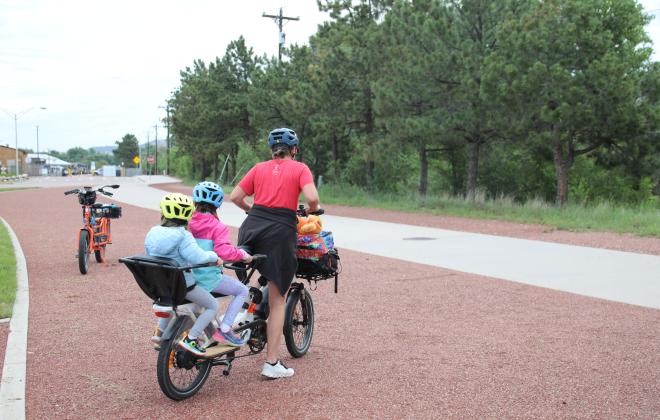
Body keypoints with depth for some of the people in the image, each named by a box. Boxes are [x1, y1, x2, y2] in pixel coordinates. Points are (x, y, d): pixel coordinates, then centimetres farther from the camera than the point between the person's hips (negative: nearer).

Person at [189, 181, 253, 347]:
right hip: (208, 278, -7)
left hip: (189, 276, 7)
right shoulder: (218, 227, -12)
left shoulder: (188, 224, 6)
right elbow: (223, 251, -25)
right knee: (243, 291, 7)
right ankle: (224, 330, 1)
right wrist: (242, 255, -11)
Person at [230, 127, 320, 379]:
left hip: (252, 226, 3)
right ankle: (272, 363, 6)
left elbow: (235, 197, 12)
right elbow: (312, 198, -10)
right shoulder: (300, 169, 6)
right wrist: (313, 212, 12)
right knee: (277, 299, 4)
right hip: (280, 231, -3)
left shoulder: (259, 168, 16)